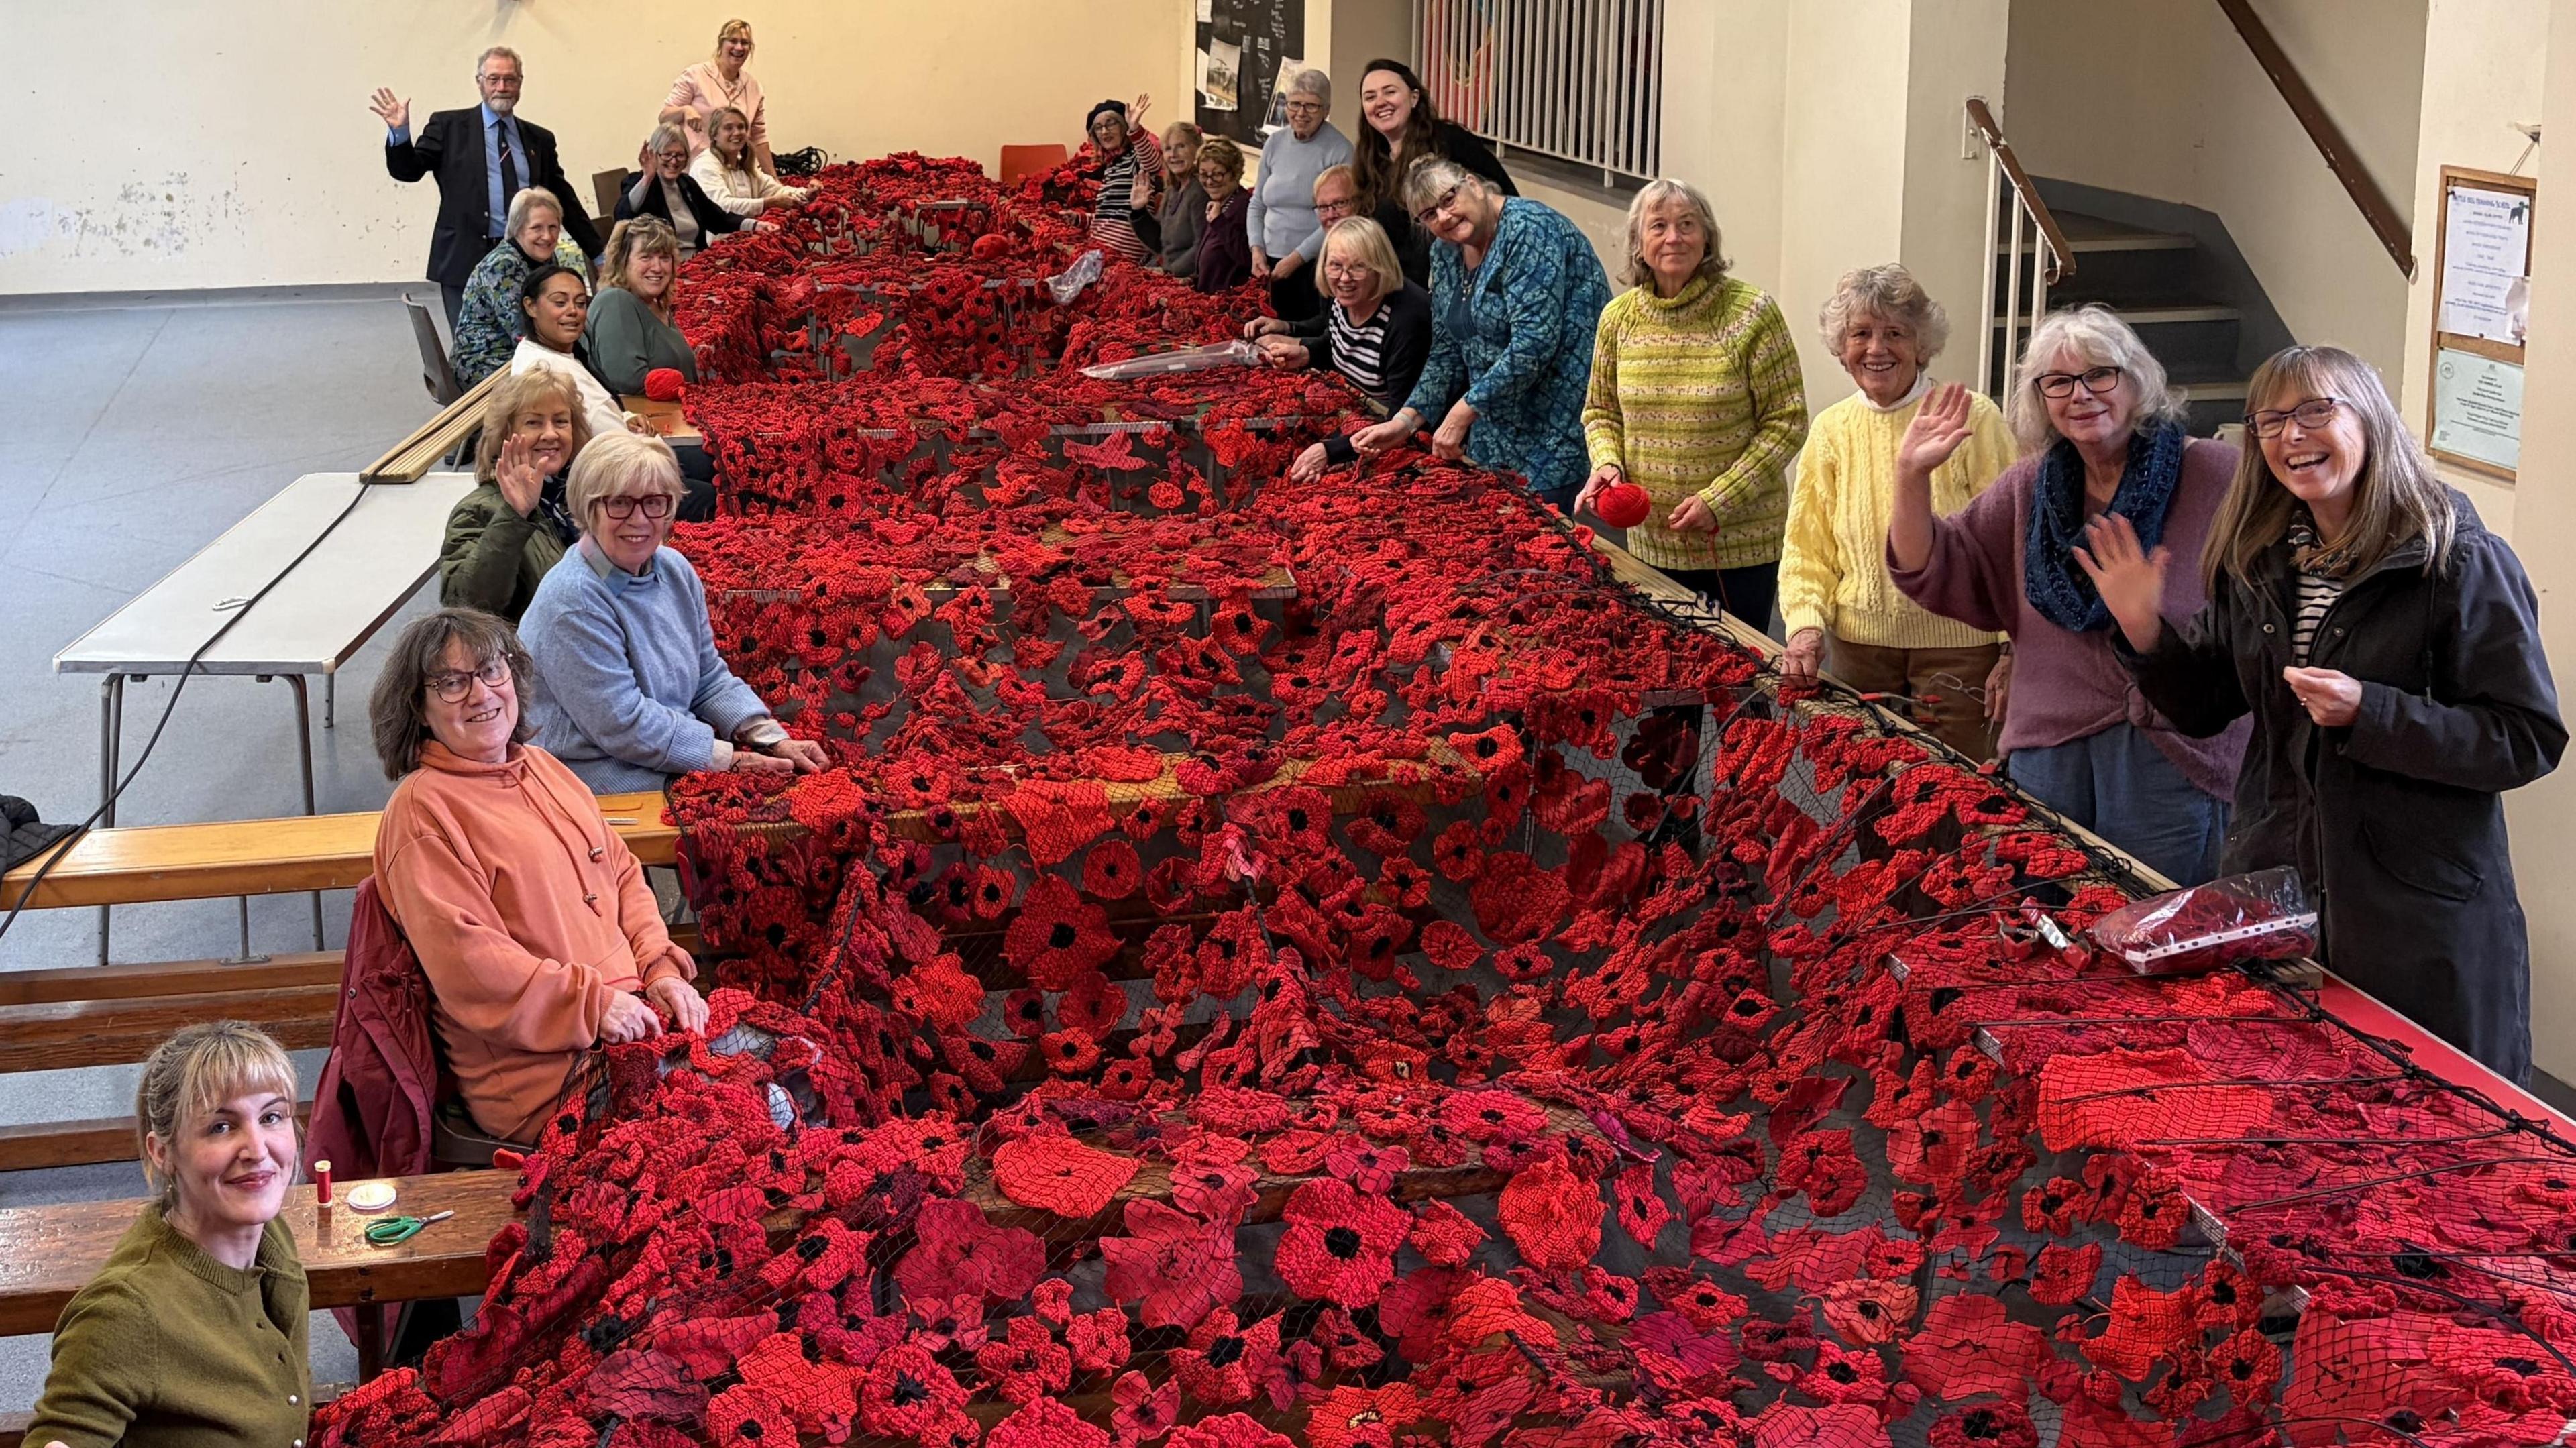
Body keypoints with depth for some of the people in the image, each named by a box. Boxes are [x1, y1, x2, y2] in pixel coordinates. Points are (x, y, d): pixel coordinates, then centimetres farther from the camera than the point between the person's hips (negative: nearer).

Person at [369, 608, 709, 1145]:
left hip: (631, 1010, 8)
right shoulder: (421, 810, -5)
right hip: (539, 1070, -8)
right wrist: (592, 1004, -19)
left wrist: (661, 967, 3)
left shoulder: (544, 768, 20)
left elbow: (623, 876, 22)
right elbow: (463, 959, -14)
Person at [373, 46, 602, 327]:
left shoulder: (539, 139, 15)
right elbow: (407, 170, 1)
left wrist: (598, 256, 16)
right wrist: (400, 132, -18)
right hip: (466, 262, -2)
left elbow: (565, 201, 18)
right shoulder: (449, 127, 7)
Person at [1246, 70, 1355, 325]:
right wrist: (1257, 249, 5)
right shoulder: (1275, 143, 11)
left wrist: (1298, 257, -14)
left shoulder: (1339, 151, -6)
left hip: (1316, 266, -5)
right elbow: (1257, 204, 19)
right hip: (1273, 265, 5)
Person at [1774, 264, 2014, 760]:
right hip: (1861, 647, 4)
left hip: (1959, 648, -3)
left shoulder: (1974, 419, -6)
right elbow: (1807, 551, 9)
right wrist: (1806, 624, -7)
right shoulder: (1831, 431, 6)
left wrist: (2016, 651, -10)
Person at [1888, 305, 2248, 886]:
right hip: (2048, 749, 5)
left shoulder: (2214, 476, -6)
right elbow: (1932, 574, 9)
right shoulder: (2028, 489, 10)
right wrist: (1912, 475, -3)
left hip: (2171, 764, -5)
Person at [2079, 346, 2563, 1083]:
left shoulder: (2461, 564, -13)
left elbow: (2531, 739, -16)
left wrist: (2369, 713, -24)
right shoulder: (2255, 560, 7)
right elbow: (2207, 705, 15)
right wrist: (2145, 633, -2)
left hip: (2421, 912, -5)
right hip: (2272, 883, 6)